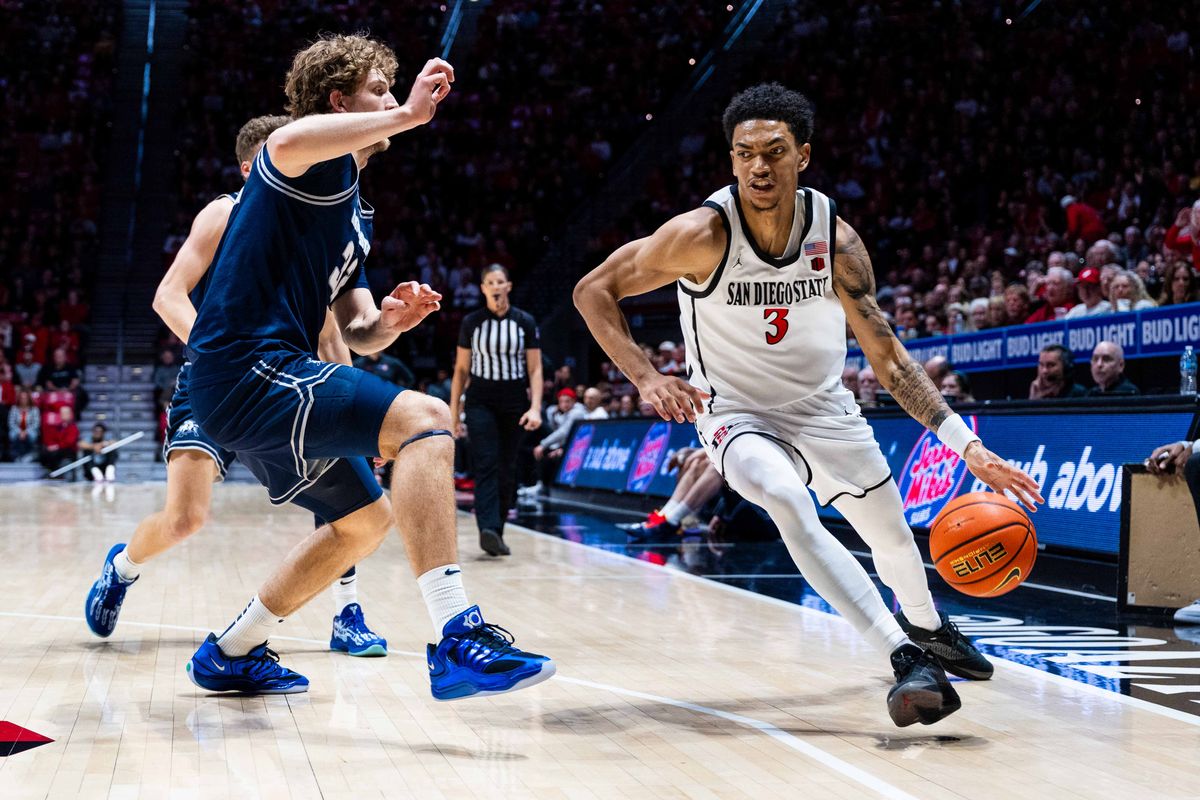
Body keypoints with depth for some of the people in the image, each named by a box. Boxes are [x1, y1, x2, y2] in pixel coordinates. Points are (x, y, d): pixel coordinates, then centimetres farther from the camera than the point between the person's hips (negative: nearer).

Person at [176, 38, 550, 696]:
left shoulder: (352, 214, 25)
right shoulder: (317, 166, -5)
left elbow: (358, 333, 22)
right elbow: (285, 143, -32)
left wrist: (390, 320, -1)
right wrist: (407, 115, -26)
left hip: (240, 392, 11)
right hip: (248, 366, -11)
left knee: (366, 518, 21)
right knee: (423, 420, -23)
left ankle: (229, 655, 28)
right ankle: (455, 639, -35)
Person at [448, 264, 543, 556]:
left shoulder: (525, 322, 1)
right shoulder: (471, 322, 1)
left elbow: (535, 369, 0)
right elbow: (461, 369, 7)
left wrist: (535, 408, -12)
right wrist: (453, 410, 3)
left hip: (514, 403, 1)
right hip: (480, 402, -1)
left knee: (508, 470, 4)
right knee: (486, 464, -15)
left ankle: (497, 532, 14)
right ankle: (488, 529, -27)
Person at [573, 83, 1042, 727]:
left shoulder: (835, 238, -17)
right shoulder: (703, 234, -25)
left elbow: (888, 359, -12)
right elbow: (593, 291, -16)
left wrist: (967, 445, -21)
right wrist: (647, 378, -30)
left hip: (822, 408, 4)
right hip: (736, 414, -4)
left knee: (892, 532, 17)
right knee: (788, 500, -35)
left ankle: (925, 625, 53)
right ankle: (906, 659, -33)